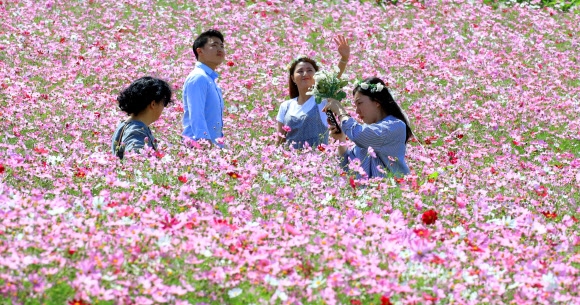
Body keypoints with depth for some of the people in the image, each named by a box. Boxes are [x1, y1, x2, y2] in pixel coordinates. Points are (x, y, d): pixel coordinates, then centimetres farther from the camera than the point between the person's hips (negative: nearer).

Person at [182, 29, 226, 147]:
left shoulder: (211, 80, 18)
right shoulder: (198, 78, -10)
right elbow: (196, 116, -18)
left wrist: (219, 145, 19)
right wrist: (206, 142, -25)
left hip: (214, 145, 9)